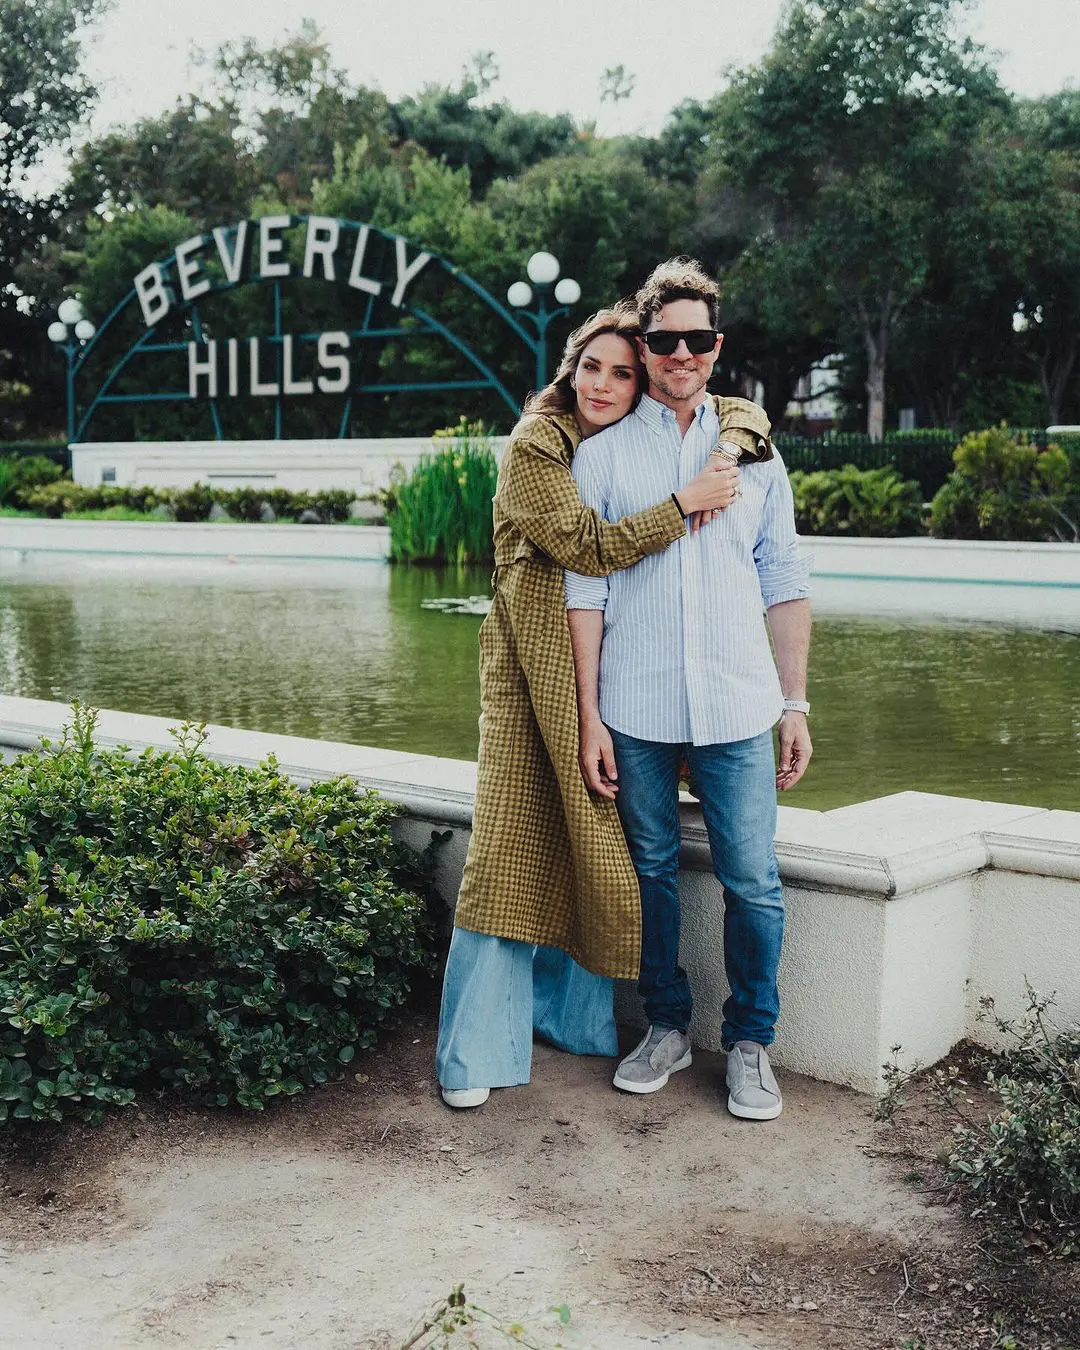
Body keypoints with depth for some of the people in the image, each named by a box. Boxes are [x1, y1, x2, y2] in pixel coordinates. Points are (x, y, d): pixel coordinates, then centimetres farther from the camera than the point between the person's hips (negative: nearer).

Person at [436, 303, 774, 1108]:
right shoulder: (534, 447, -7)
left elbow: (745, 411, 17)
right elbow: (584, 545, -18)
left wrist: (727, 450, -6)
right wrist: (686, 503, -19)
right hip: (538, 668, -5)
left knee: (588, 842, 9)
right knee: (515, 844, -8)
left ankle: (570, 1011, 25)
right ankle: (476, 1053, 0)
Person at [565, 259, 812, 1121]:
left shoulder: (752, 450, 11)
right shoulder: (603, 454, 6)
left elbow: (786, 587, 12)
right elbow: (585, 589, 2)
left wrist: (796, 704, 6)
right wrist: (589, 716, -3)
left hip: (737, 708, 1)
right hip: (635, 710, 0)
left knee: (753, 881, 0)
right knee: (651, 872, 10)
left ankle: (750, 1042, 17)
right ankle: (668, 1027, 27)